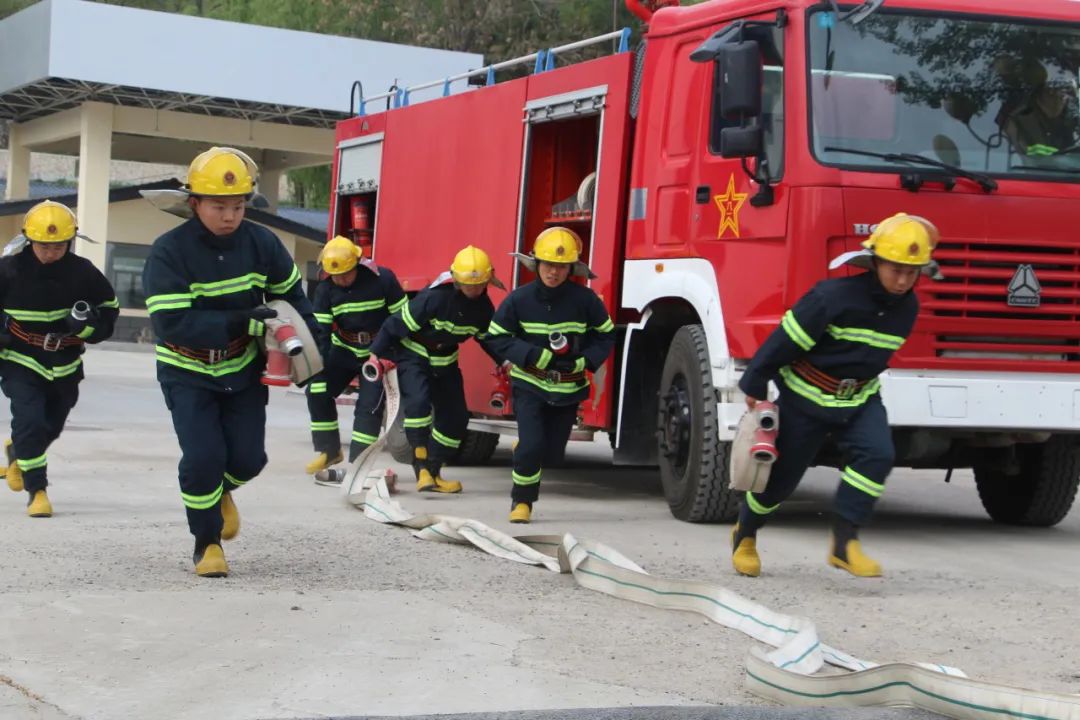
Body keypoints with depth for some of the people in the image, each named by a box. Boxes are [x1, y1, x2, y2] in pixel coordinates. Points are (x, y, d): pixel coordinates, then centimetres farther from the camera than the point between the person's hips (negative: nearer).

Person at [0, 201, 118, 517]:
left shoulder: (82, 272, -11)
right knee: (29, 422, -18)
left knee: (51, 426, 18)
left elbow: (109, 308, 1)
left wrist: (87, 325, -17)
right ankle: (37, 490, -7)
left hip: (65, 364, 3)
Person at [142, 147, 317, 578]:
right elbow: (171, 322, -31)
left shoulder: (260, 243, -10)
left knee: (247, 458, 0)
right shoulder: (169, 252, -22)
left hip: (243, 368, 3)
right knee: (203, 458, -15)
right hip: (188, 372, -3)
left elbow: (291, 294, 8)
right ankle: (207, 543, 7)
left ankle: (220, 492, 36)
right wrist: (241, 322, -35)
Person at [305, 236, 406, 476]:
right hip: (344, 350, 4)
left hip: (378, 353, -4)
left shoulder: (382, 280, -19)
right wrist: (317, 367, -18)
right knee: (317, 391, -5)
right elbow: (320, 330, -11)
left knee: (370, 403, -13)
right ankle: (329, 451, 10)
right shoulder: (325, 289, -9)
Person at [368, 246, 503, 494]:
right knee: (418, 401, -28)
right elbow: (398, 323, -23)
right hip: (413, 355, -7)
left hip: (444, 362, 7)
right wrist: (376, 353, -20)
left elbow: (488, 338, 10)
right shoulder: (435, 297, -28)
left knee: (456, 416, 3)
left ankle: (433, 471, 14)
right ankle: (422, 469, -23)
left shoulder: (483, 306, -8)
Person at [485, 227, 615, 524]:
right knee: (532, 446, -16)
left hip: (569, 388, 2)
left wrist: (584, 361, -17)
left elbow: (605, 336, 1)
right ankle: (521, 500, 5)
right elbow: (497, 338, -7)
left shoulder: (585, 300, -11)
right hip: (529, 385, -2)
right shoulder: (519, 300, -12)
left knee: (552, 454, 10)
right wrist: (535, 355, -19)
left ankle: (524, 453, 44)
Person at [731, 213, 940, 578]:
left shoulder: (907, 308, -3)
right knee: (781, 475, 7)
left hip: (860, 400, 5)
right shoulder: (835, 297, -24)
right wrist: (754, 387, -12)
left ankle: (844, 541, -18)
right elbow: (785, 340, -18)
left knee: (877, 454, -23)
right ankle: (745, 534, 35)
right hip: (806, 397, -5)